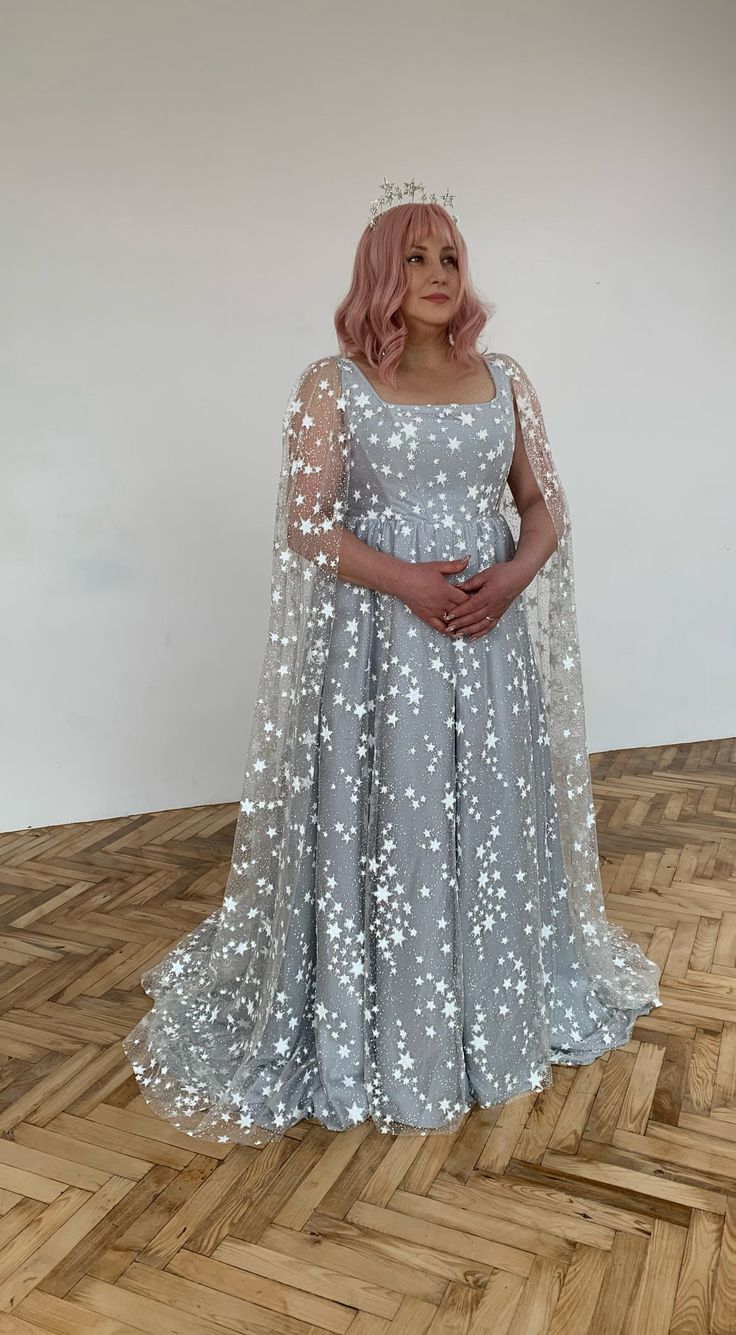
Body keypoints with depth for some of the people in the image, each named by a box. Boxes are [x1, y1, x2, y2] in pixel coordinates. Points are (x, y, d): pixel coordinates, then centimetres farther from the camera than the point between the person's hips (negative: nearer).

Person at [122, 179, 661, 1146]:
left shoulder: (504, 379, 11)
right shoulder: (332, 386, 0)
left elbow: (545, 503, 11)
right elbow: (306, 523, -5)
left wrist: (513, 575, -9)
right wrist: (405, 579, -18)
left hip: (492, 636, 4)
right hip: (379, 639, -3)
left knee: (494, 825, 11)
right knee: (386, 829, 1)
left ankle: (505, 1025, 32)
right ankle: (389, 1044, 20)